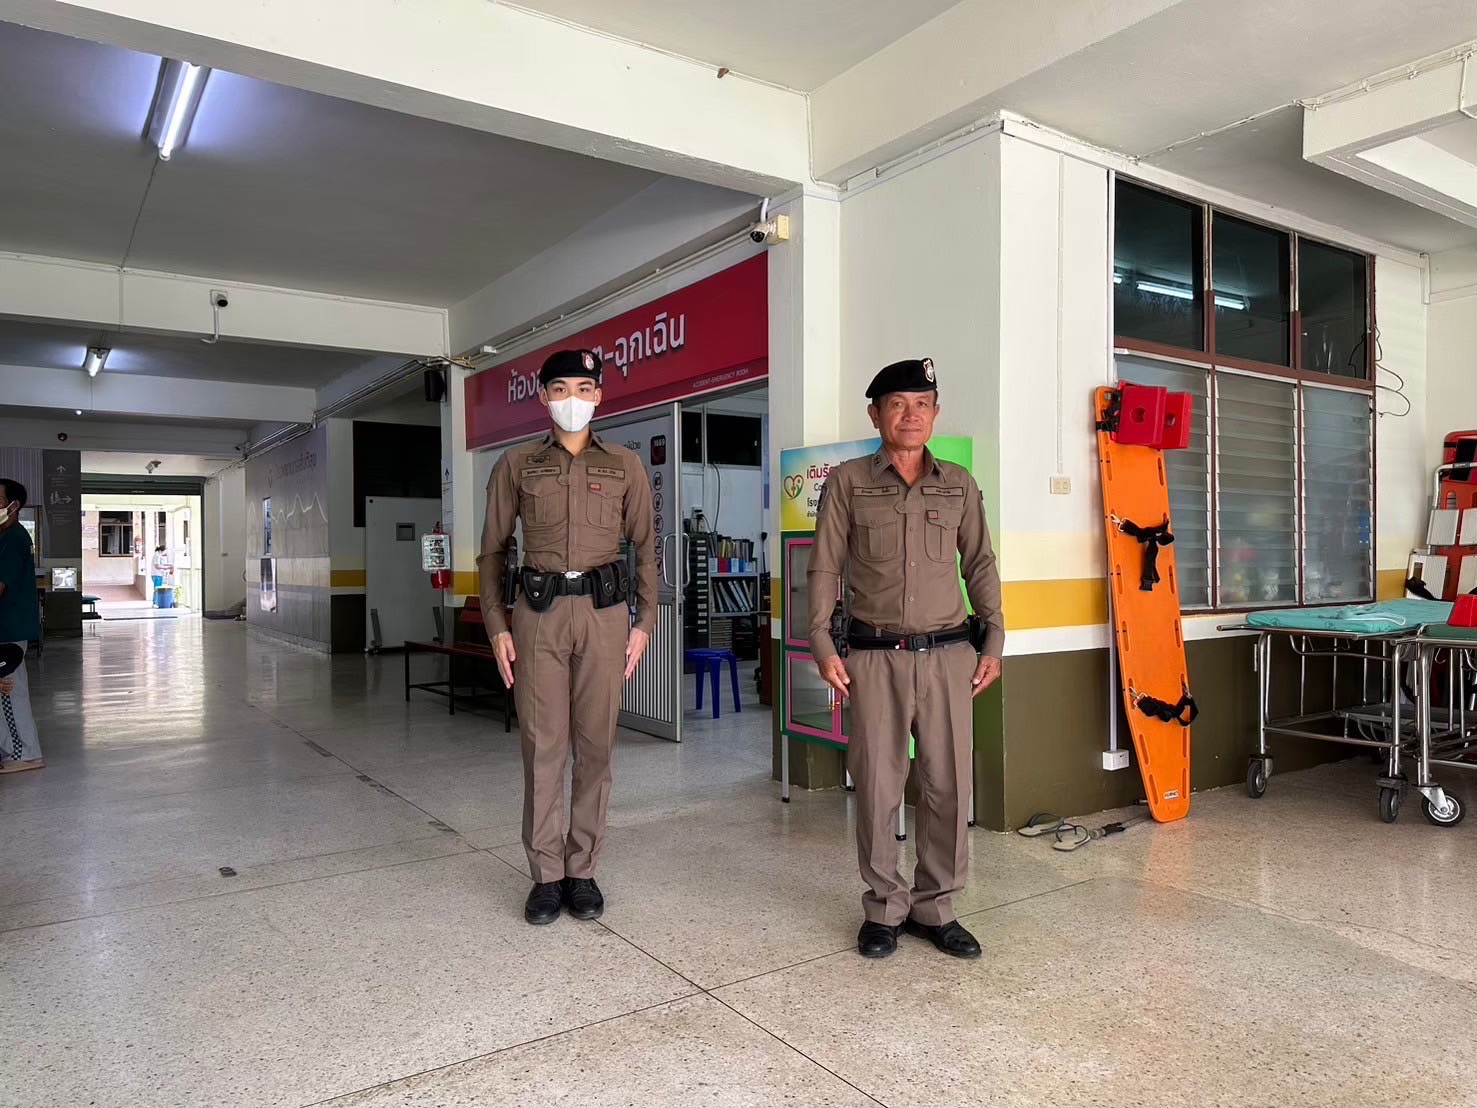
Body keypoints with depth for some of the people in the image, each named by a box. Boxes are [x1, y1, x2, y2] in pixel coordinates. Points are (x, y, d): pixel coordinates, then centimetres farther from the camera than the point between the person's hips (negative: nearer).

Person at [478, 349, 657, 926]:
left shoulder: (625, 465, 9)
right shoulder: (516, 465, 9)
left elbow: (645, 548, 10)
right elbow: (493, 550, 10)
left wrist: (644, 621, 2)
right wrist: (497, 625, 2)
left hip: (604, 611, 1)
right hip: (539, 612, 0)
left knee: (595, 745, 4)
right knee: (543, 745, 1)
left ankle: (582, 871, 16)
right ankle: (546, 875, 13)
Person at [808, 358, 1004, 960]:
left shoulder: (959, 484, 10)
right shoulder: (848, 481, 4)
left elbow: (981, 566, 14)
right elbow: (824, 567, 2)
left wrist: (993, 642, 8)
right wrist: (822, 645, -4)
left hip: (948, 655, 2)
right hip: (875, 657, -2)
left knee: (950, 786, 3)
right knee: (877, 787, 3)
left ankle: (935, 907, 20)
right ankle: (884, 909, 20)